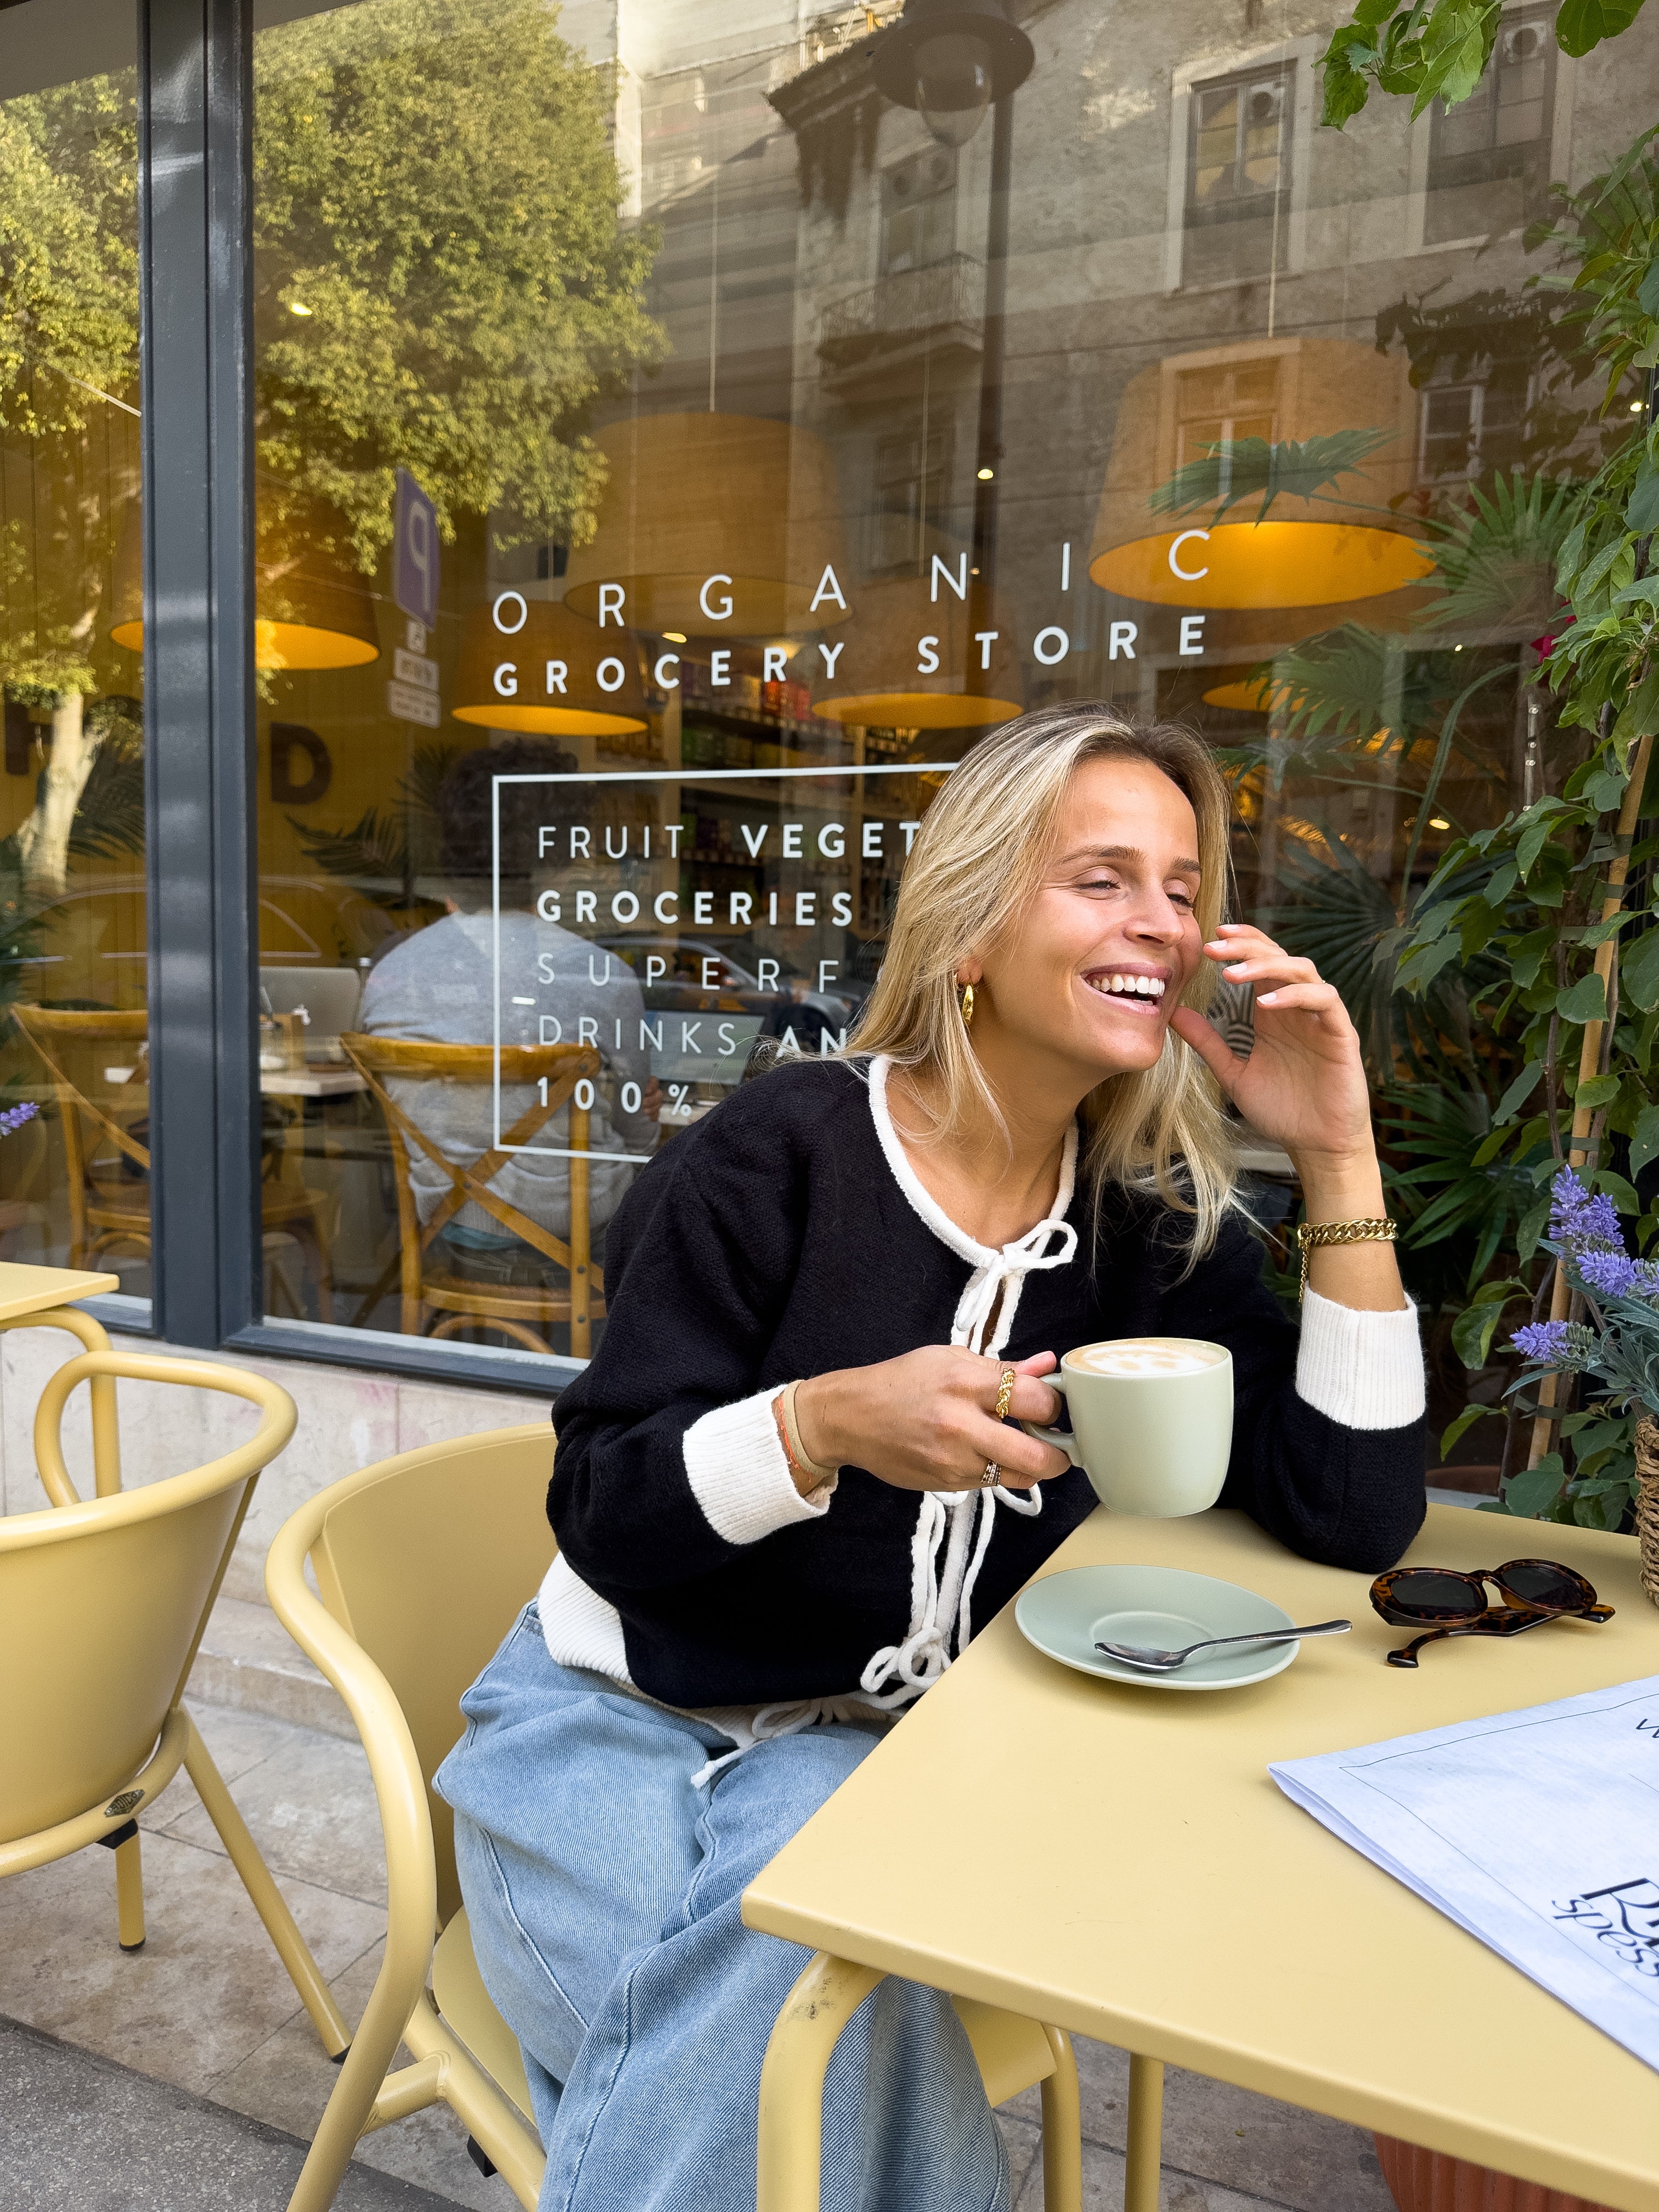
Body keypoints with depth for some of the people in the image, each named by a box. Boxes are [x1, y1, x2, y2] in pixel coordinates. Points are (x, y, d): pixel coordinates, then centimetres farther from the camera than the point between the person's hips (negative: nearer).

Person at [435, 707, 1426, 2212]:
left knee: (791, 1964, -29)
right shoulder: (783, 1155, -16)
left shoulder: (1158, 1224, -2)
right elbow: (601, 1517, -14)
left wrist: (1340, 1162, -15)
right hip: (618, 1710, -2)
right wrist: (830, 1422, -34)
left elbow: (1357, 1519, -10)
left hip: (861, 1748, 3)